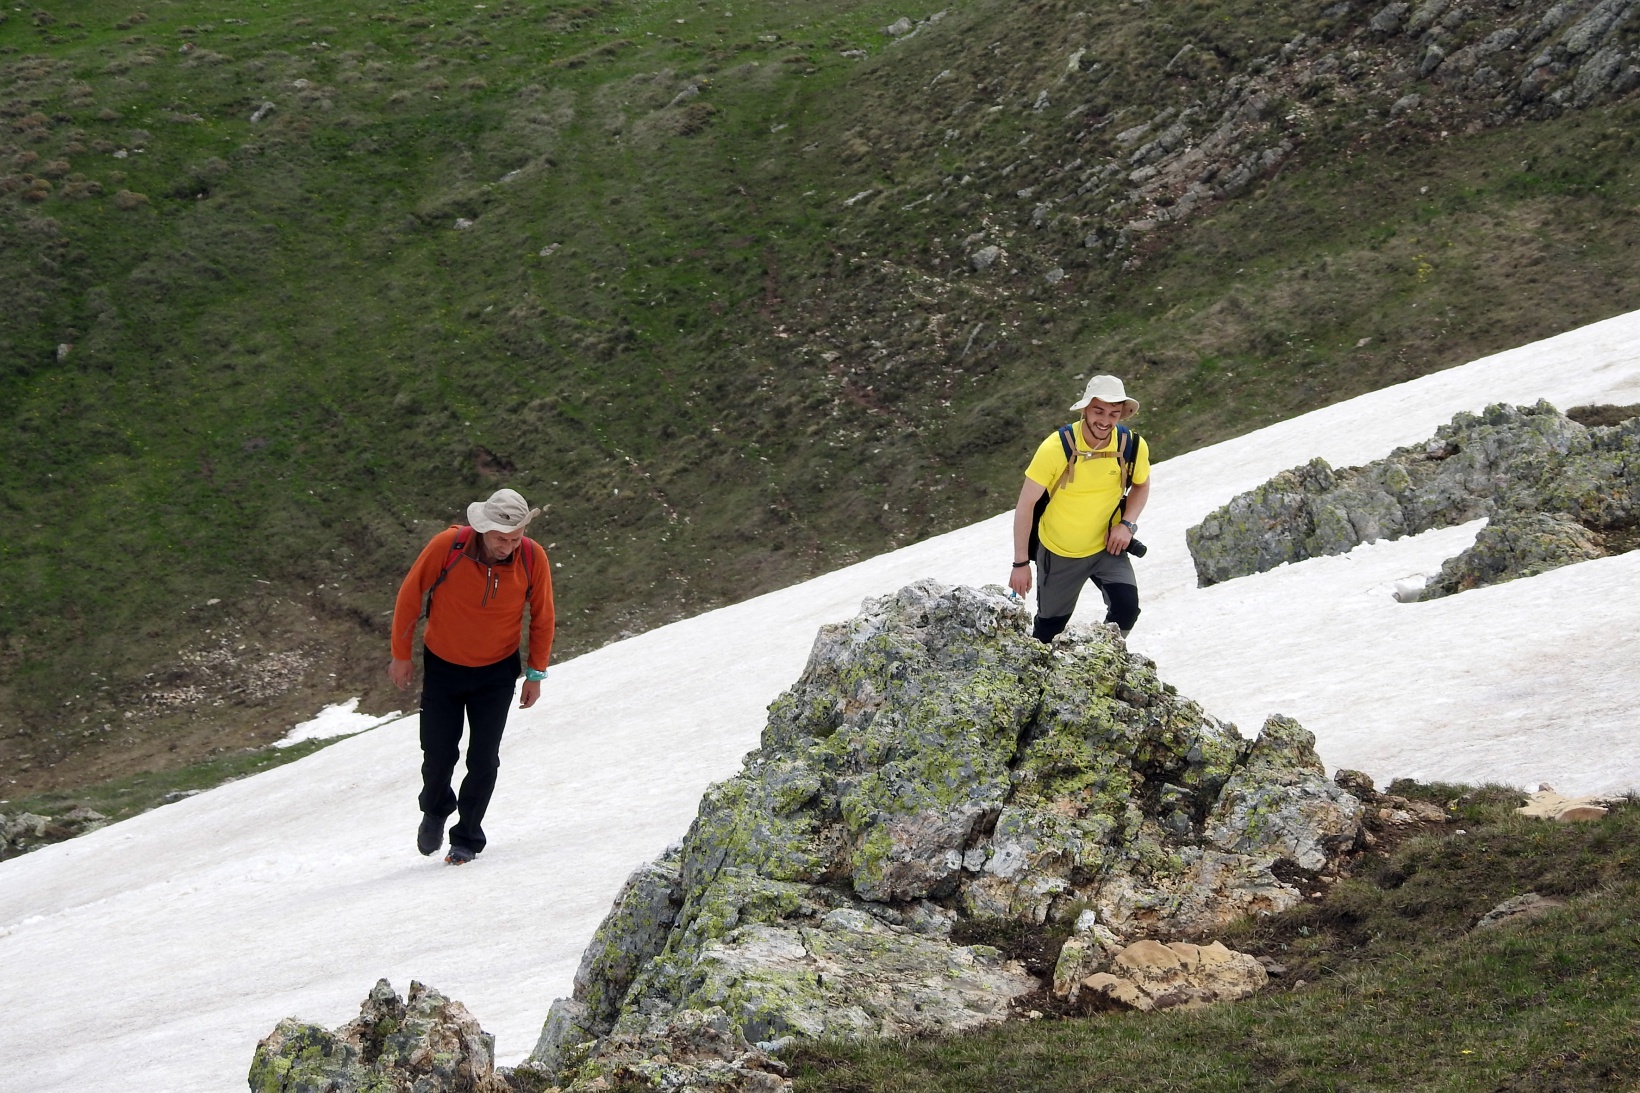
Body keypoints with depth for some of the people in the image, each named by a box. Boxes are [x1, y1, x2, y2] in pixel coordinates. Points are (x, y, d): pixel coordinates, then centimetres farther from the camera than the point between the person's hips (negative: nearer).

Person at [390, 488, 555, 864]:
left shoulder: (532, 558, -19)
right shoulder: (447, 547, -24)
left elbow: (542, 617, -3)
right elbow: (410, 596, -9)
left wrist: (536, 674, 1)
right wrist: (401, 655, -1)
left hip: (497, 672, 1)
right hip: (442, 668, -1)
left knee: (483, 759, 0)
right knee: (439, 754, 3)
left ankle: (467, 837, 19)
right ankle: (435, 810, 35)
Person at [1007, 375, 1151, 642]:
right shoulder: (1056, 448, -26)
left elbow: (1141, 486, 6)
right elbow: (1026, 505, -17)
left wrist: (1127, 524, -12)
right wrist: (1021, 564, -15)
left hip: (1107, 548, 1)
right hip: (1058, 553, -1)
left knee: (1127, 607, -22)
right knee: (1049, 625, 14)